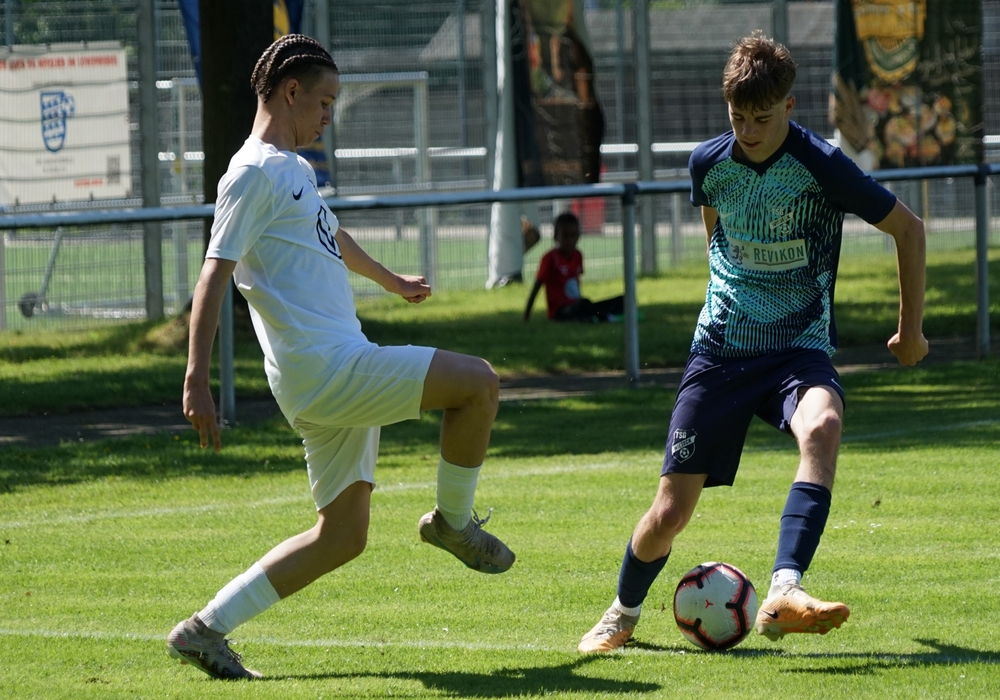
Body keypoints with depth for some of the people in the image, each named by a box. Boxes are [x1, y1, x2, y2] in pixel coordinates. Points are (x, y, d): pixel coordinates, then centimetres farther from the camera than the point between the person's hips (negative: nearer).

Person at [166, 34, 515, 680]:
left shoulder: (295, 169, 21)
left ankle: (207, 630, 7)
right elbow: (215, 274, -18)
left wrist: (392, 281, 59)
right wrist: (197, 379, -26)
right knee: (478, 382, -13)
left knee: (343, 536, 8)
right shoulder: (255, 173, -9)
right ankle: (453, 520, 7)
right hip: (324, 368, -10)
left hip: (343, 372, 10)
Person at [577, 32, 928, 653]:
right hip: (720, 349, 3)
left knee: (822, 426, -39)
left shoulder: (822, 166, -13)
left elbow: (907, 228, -1)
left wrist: (912, 330, 6)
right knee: (670, 513, -1)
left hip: (799, 348, -3)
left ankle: (784, 594, -50)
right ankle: (623, 613, 29)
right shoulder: (709, 163, -1)